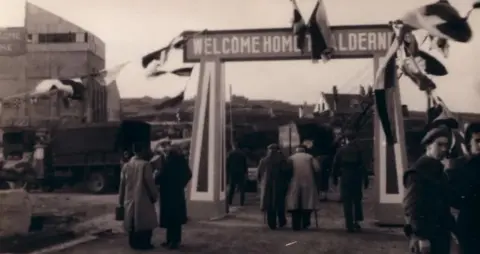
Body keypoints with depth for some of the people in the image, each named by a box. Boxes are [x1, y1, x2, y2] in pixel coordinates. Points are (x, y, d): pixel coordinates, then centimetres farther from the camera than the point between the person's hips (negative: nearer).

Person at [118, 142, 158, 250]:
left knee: (132, 224, 12)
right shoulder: (145, 165, -13)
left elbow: (122, 185, 10)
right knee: (144, 223, 3)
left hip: (129, 201, 6)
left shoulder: (126, 165, 6)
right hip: (143, 201, -6)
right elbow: (150, 183, -12)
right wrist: (155, 196, 3)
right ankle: (144, 243, 5)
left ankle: (134, 243, 17)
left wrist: (121, 201, 18)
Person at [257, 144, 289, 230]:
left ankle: (272, 224, 9)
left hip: (267, 186, 2)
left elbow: (258, 175, 2)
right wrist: (285, 183, 2)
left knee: (269, 206, 8)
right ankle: (281, 222, 18)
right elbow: (285, 172, -13)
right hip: (279, 185, -2)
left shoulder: (263, 160, 1)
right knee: (280, 204, 13)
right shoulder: (281, 160, -7)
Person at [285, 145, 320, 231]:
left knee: (295, 204, 4)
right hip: (308, 183, 0)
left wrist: (289, 179, 5)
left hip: (295, 184, 0)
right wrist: (313, 177, 10)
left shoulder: (291, 158, 8)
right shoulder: (310, 157, 9)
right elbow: (317, 169, -3)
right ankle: (305, 224, 8)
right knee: (307, 203, 10)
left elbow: (288, 171, -6)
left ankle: (296, 225, 1)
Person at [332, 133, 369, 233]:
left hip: (345, 178, 0)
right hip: (357, 178, 0)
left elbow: (335, 165, 0)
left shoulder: (341, 150, 1)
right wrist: (366, 180, 0)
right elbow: (363, 165, -4)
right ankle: (356, 221, 10)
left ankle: (349, 225, 1)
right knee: (357, 200, 16)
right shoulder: (358, 150, -1)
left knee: (347, 202, 3)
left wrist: (335, 178, 8)